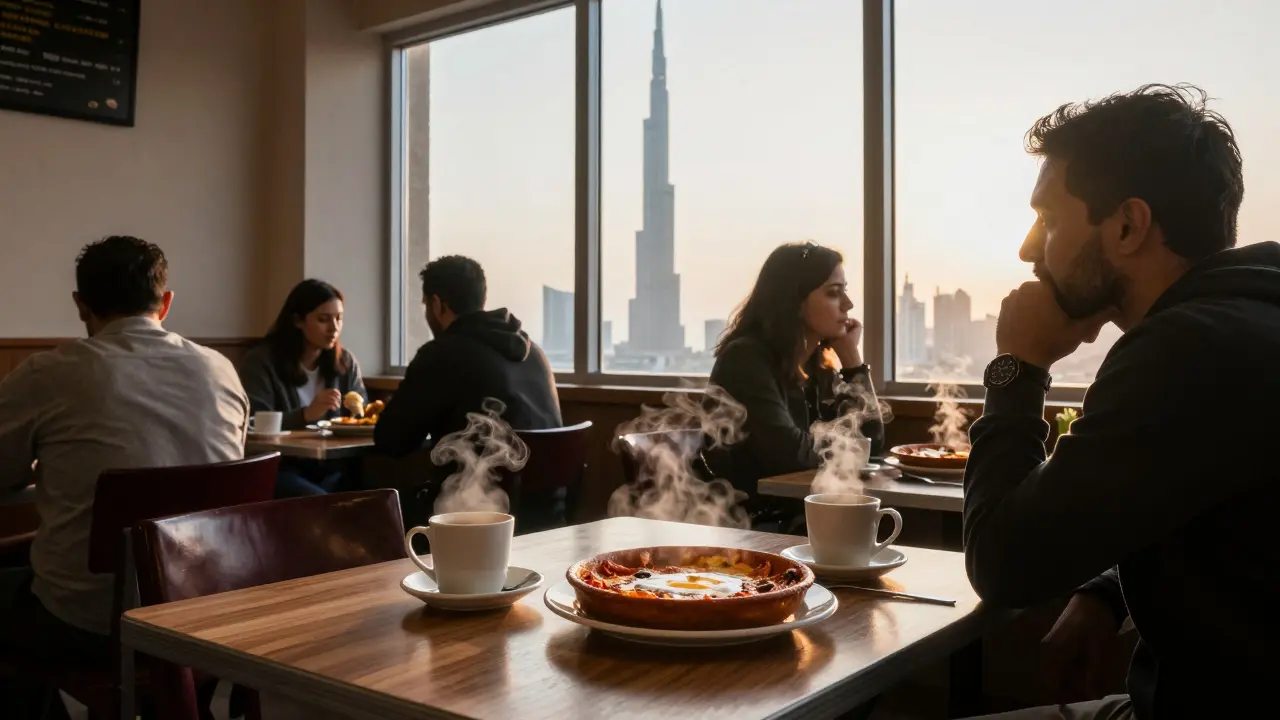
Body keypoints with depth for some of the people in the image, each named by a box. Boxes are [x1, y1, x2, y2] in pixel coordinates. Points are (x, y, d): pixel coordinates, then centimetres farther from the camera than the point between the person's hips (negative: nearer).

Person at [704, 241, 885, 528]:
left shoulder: (817, 364, 7)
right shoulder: (747, 358, -17)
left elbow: (871, 442, 3)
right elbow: (790, 453, -26)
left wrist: (850, 355, -1)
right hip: (747, 526, -7)